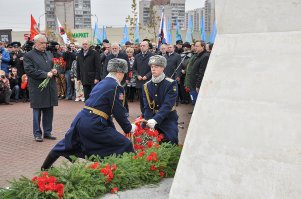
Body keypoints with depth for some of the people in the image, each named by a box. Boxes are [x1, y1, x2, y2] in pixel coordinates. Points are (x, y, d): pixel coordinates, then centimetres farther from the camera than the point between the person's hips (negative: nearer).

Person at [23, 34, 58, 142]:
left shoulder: (49, 54, 17)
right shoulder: (28, 55, -4)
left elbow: (54, 66, 27)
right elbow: (29, 70, -14)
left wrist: (54, 71, 2)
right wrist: (45, 74, -18)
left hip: (50, 88, 6)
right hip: (37, 88, -6)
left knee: (49, 112, 10)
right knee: (37, 112, 2)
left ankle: (47, 132, 20)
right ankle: (37, 134, 11)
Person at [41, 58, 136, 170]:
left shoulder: (101, 83, 18)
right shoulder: (116, 87, -8)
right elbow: (119, 113, -8)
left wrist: (113, 129, 27)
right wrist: (129, 128, 8)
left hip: (80, 119, 9)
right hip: (94, 125, -9)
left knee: (67, 144, 30)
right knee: (125, 145, -3)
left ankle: (44, 168, 47)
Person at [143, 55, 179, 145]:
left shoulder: (171, 84, -11)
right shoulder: (147, 85, 3)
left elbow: (167, 105, -22)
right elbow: (147, 107, -4)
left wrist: (155, 120, -35)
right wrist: (148, 121, -23)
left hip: (168, 119, -4)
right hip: (152, 118, 4)